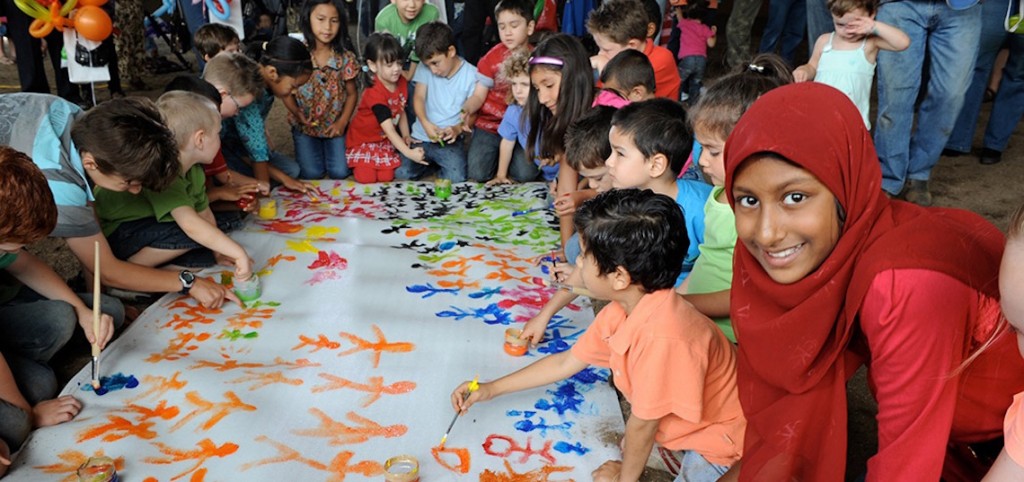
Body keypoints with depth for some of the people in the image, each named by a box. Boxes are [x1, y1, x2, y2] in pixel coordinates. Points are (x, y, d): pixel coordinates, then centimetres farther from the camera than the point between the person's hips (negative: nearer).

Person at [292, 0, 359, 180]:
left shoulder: (345, 57, -10)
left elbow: (352, 93, 0)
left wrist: (342, 122, -10)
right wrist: (298, 115, -19)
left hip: (334, 125, 1)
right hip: (304, 125, 0)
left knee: (340, 173, -8)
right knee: (311, 174, -8)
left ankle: (328, 148, 25)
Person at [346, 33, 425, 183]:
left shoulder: (401, 82, -8)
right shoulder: (374, 93, -31)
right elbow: (389, 130, -36)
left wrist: (406, 136, -8)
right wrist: (408, 153, -44)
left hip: (385, 140, 6)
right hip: (364, 140, -5)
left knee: (386, 177, -9)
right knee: (367, 178, -18)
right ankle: (358, 163, 14)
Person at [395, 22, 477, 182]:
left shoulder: (471, 74, -4)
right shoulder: (425, 69, 3)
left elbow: (472, 112, -4)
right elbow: (419, 97, -2)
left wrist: (457, 129, -24)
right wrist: (426, 123, -21)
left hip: (449, 141, -3)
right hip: (421, 137, 3)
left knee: (456, 177, -26)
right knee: (401, 174, -14)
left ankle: (441, 164, 9)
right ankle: (430, 163, 15)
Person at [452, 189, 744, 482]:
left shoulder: (661, 334, -37)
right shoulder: (619, 312, -7)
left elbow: (643, 423, -22)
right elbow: (566, 362, 8)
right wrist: (491, 389, 11)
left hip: (718, 447, -8)